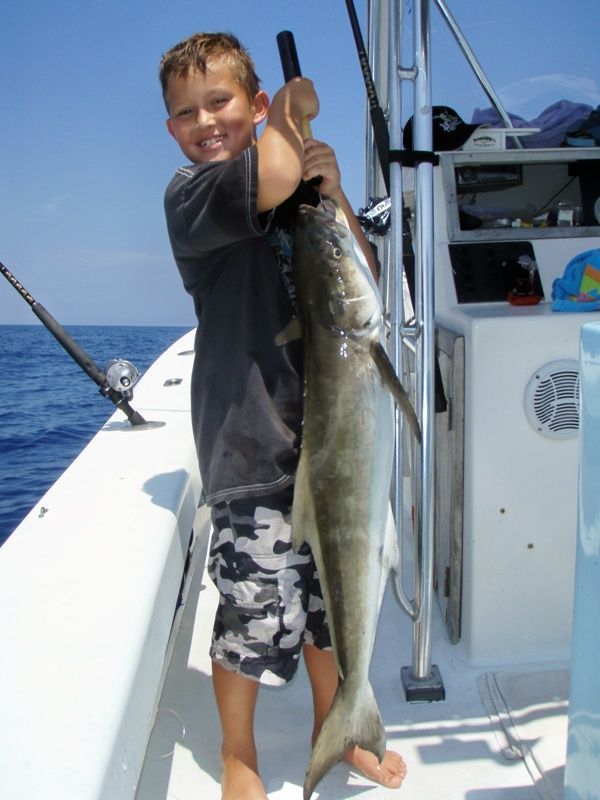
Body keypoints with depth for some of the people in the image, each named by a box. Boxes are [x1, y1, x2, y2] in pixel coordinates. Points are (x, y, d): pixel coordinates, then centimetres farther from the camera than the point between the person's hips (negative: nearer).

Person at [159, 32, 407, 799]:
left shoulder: (298, 191, 12)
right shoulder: (189, 192, -6)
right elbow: (270, 176, -27)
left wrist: (332, 189, -6)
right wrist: (294, 108, -6)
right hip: (250, 442, -6)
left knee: (331, 599, 19)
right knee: (256, 613, 4)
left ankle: (332, 729, 43)